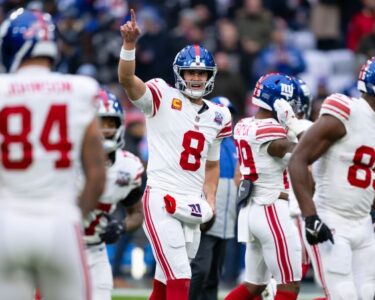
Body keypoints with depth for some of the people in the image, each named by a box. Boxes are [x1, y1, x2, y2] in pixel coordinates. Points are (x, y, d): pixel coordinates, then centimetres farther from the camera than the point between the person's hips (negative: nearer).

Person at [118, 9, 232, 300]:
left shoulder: (218, 117, 13)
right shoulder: (163, 98, -3)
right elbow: (127, 79, -21)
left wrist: (210, 200, 11)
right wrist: (130, 43, -37)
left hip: (193, 206, 6)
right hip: (161, 201, -6)